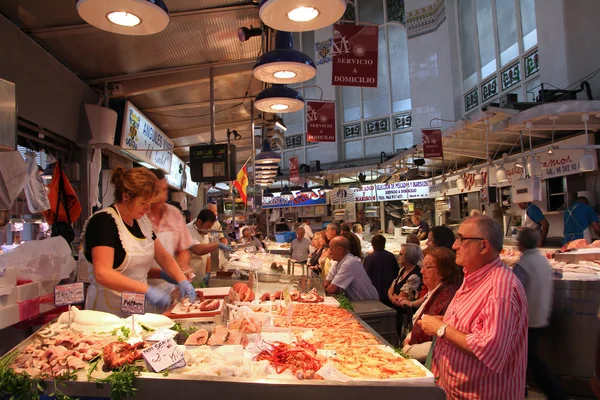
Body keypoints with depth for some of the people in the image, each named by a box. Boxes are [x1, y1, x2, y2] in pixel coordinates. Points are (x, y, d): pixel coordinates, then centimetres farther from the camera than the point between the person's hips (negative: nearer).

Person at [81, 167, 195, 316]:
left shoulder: (142, 221, 7)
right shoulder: (104, 222, -16)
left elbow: (163, 256, 12)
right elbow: (102, 274, -26)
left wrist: (183, 281, -4)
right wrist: (147, 290, -29)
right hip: (108, 315, -6)